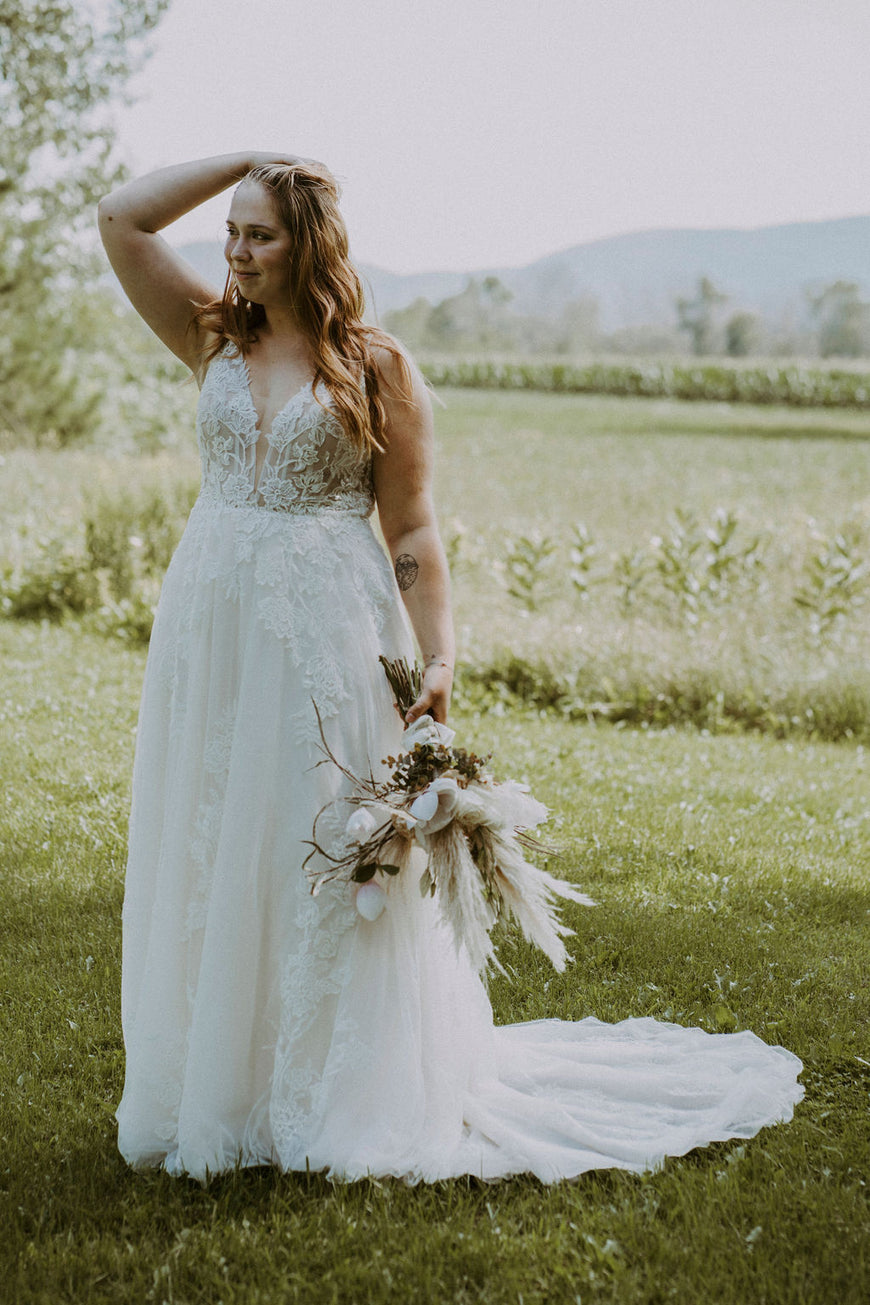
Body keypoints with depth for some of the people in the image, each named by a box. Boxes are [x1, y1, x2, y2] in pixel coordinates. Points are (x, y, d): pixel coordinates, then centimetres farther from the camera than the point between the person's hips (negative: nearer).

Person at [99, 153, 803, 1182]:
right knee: (208, 856, 8)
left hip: (329, 634, -4)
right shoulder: (214, 342, 9)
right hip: (212, 627, 4)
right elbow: (120, 220, 6)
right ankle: (218, 1087, 22)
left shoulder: (377, 370, -2)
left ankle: (348, 1095, 13)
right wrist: (245, 161, 5)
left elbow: (412, 529, -3)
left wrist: (439, 658, -11)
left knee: (323, 855, 0)